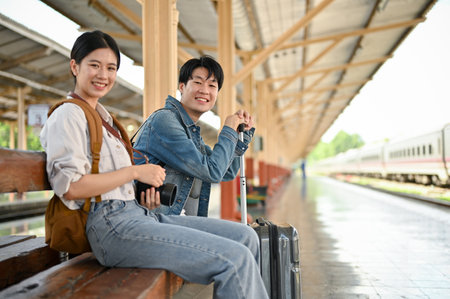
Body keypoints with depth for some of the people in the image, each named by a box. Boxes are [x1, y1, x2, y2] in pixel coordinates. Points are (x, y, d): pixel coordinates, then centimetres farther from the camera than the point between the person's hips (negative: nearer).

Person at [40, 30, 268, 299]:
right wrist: (135, 172, -11)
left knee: (245, 236, 0)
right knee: (236, 259, -20)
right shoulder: (67, 115, -3)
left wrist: (143, 186, 8)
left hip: (139, 214, 9)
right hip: (111, 224, -9)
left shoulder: (102, 116, 24)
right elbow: (70, 187, -15)